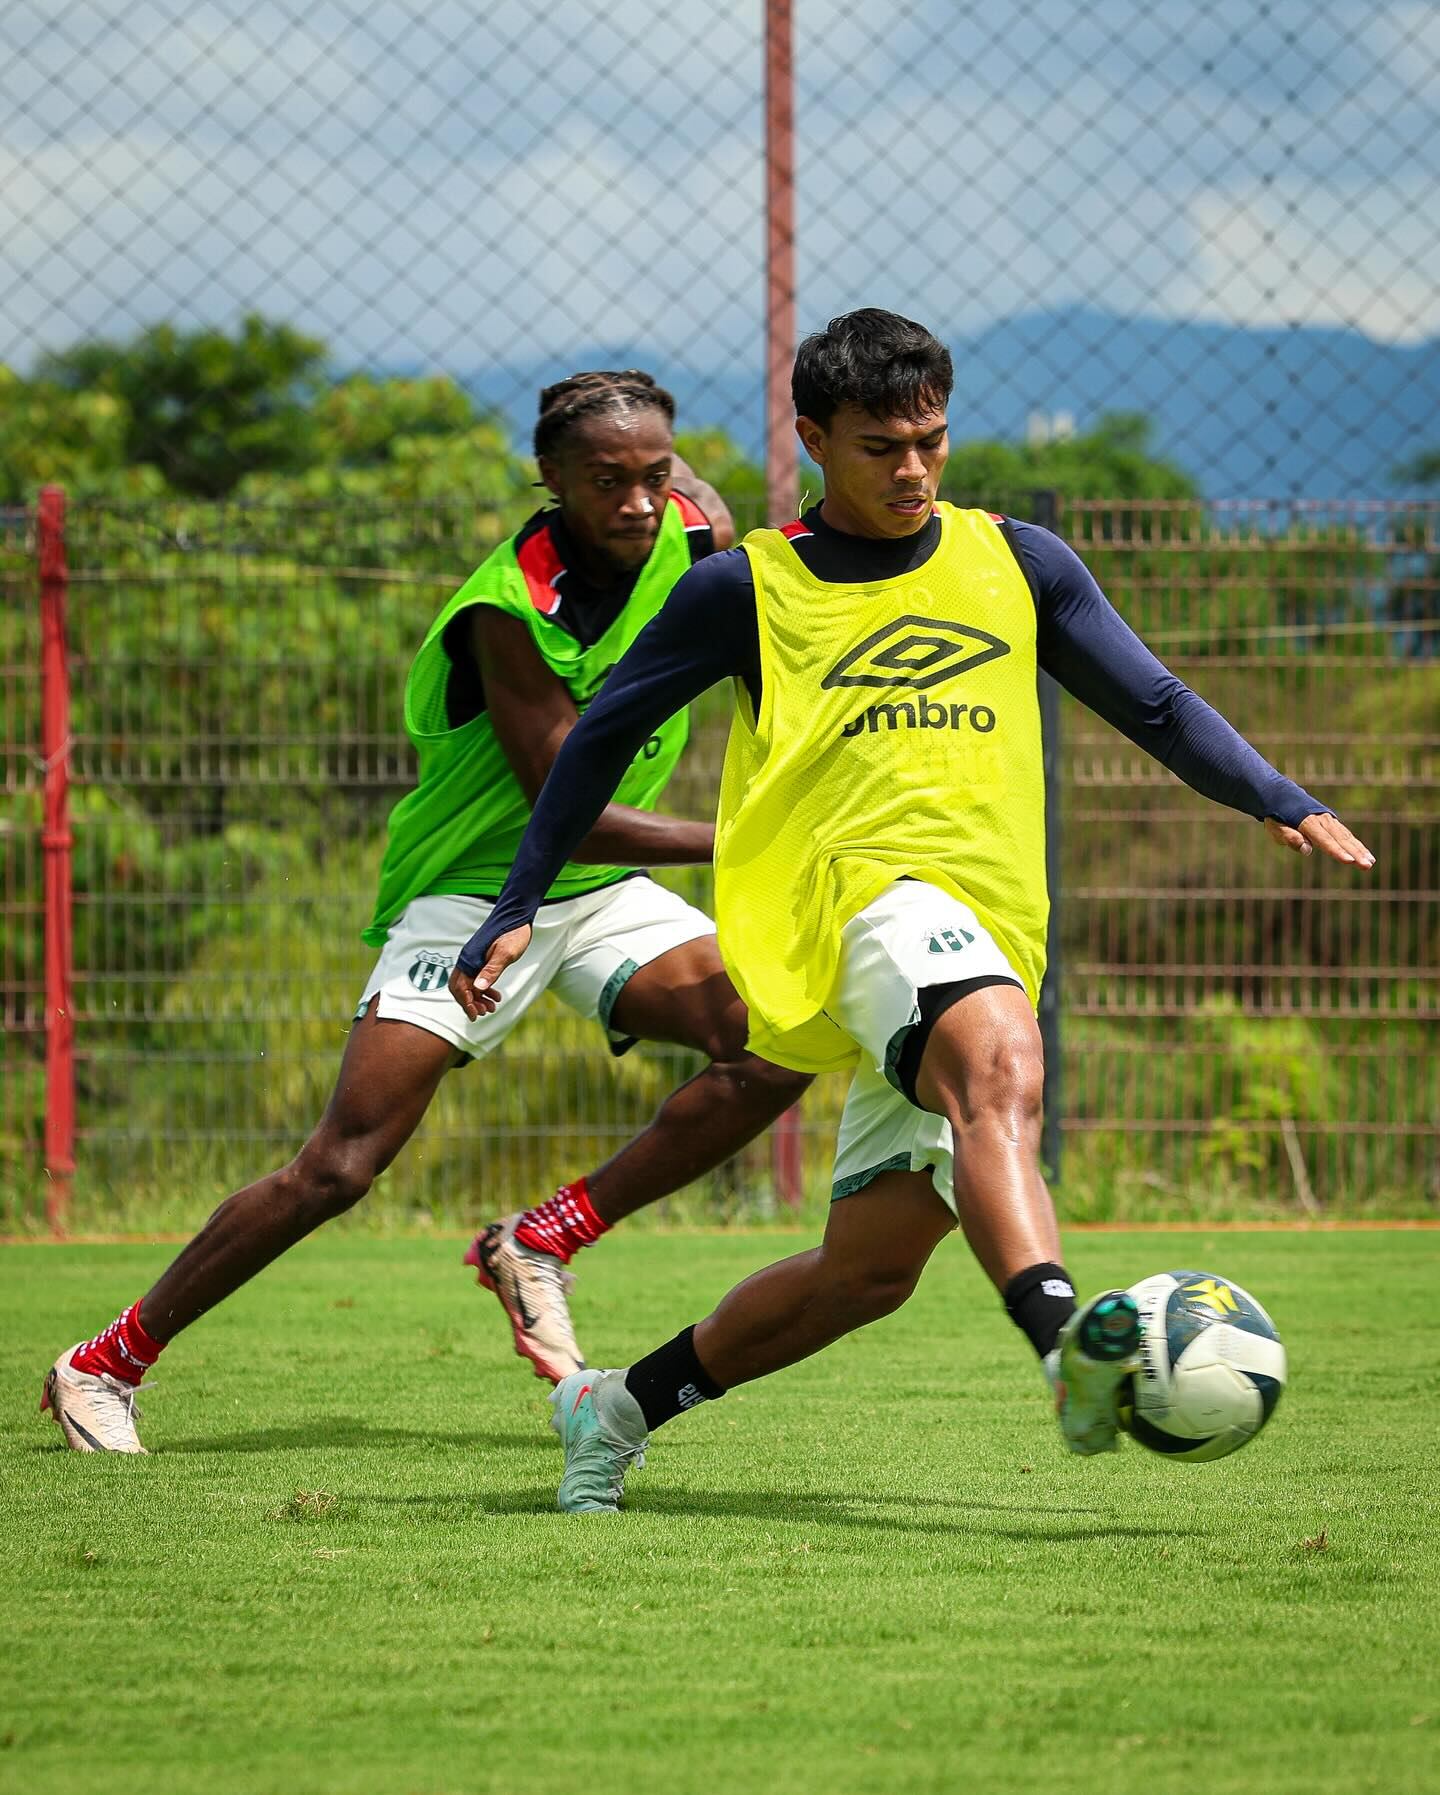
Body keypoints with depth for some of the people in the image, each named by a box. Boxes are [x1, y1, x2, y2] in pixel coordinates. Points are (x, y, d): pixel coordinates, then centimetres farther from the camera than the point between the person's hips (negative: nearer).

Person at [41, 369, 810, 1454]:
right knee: (340, 1167, -14)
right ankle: (105, 1365, 0)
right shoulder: (511, 609, -27)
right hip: (472, 895, -6)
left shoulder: (698, 531, -11)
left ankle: (542, 1244, -4)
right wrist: (730, 845, -31)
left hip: (605, 895, 6)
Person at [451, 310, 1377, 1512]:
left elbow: (1155, 704, 19)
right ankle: (1068, 1346, -59)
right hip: (861, 893, -5)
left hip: (989, 939, 5)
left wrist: (1280, 803, 2)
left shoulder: (1017, 564, 18)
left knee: (869, 1266, 4)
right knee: (1001, 1070, -37)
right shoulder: (750, 588, 9)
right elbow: (605, 735, 17)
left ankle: (624, 1406, 23)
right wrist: (518, 910, 14)